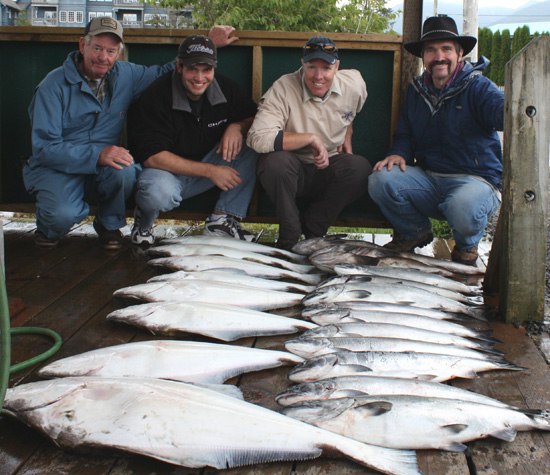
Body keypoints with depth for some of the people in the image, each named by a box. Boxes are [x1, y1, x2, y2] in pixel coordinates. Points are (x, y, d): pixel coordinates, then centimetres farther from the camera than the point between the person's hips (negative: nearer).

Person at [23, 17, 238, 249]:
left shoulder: (126, 75, 3)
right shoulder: (55, 85, -12)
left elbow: (165, 72, 19)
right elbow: (44, 147, -18)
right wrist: (97, 155, -32)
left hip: (103, 168, 4)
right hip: (57, 168, -3)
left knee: (125, 170, -32)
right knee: (62, 214, -34)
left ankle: (109, 224, 0)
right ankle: (47, 227, 8)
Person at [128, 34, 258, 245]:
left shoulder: (225, 87, -6)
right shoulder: (157, 95, -20)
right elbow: (151, 156, -25)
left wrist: (236, 127, -21)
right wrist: (209, 171, -28)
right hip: (168, 171, -5)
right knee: (159, 193, -40)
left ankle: (221, 220, -12)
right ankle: (144, 221, -1)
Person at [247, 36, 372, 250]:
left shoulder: (354, 83, -4)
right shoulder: (283, 89, -19)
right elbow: (258, 138, -33)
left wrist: (347, 134, 9)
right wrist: (311, 138, -29)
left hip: (329, 171, 4)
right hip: (292, 172, -3)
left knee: (361, 167, -27)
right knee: (275, 162, -37)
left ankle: (312, 228, -7)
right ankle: (290, 232, -11)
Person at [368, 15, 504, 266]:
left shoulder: (477, 87, -7)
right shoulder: (416, 90, 11)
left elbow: (503, 112, -28)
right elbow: (404, 135, 17)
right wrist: (399, 153, -7)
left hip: (476, 179, -5)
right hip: (428, 179, 5)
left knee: (463, 208, -39)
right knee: (380, 180, -20)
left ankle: (467, 246, 2)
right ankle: (415, 233, 9)